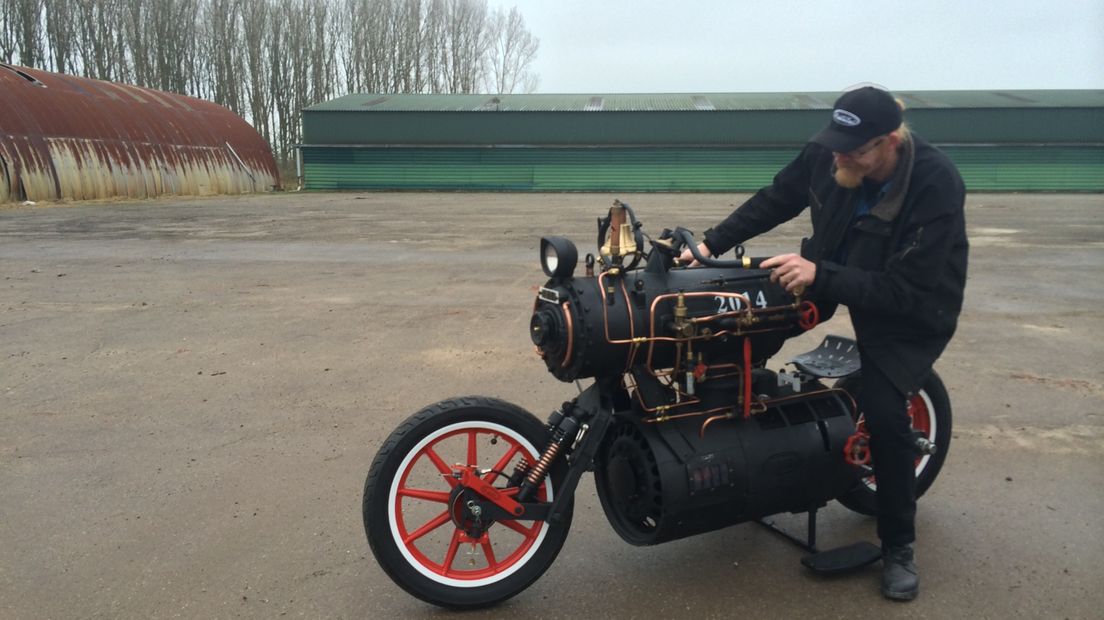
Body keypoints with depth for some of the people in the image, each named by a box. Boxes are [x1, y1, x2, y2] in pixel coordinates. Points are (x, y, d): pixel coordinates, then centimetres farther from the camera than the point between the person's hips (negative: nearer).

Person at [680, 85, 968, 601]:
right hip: (832, 271, 6)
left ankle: (898, 548, 2)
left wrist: (820, 275, -42)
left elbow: (905, 291, -34)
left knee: (884, 413, -19)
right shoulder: (826, 153, -18)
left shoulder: (936, 186, -32)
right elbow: (776, 200, -1)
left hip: (912, 307, -6)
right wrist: (711, 244, -9)